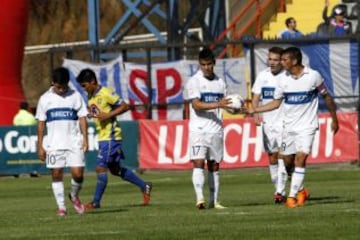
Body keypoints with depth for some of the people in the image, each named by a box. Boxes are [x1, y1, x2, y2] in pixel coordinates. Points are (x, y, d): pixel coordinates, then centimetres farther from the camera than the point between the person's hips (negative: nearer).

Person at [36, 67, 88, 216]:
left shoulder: (75, 96, 3)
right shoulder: (45, 99, 5)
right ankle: (61, 206, 7)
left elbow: (82, 118, 4)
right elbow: (41, 123, 7)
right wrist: (40, 146, 4)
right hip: (54, 144, 1)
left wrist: (85, 139, -6)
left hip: (74, 142, -1)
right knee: (56, 174, -1)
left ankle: (74, 196, 20)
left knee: (78, 173, -9)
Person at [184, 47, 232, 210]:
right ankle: (200, 198, -22)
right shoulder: (194, 82, -4)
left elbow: (225, 104, 22)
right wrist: (217, 105, -26)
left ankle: (214, 201, 11)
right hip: (199, 129, -5)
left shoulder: (220, 82, 13)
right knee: (198, 163, -14)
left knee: (214, 165, 7)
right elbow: (196, 105, -15)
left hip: (216, 129, 5)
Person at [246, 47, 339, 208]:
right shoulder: (283, 79, -1)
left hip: (307, 126, -4)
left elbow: (326, 97, 4)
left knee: (300, 158, -17)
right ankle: (300, 190, 30)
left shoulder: (313, 76, -9)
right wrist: (254, 110, 0)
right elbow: (276, 103, 8)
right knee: (287, 161, 7)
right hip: (289, 126, 4)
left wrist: (334, 119, 8)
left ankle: (292, 196, -16)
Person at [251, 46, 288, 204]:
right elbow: (255, 97, 7)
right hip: (267, 123, 5)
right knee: (272, 158, 9)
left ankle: (280, 192, -18)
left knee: (282, 156, -14)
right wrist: (255, 114, -9)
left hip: (284, 122, -5)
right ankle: (278, 189, 20)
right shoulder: (262, 76, 7)